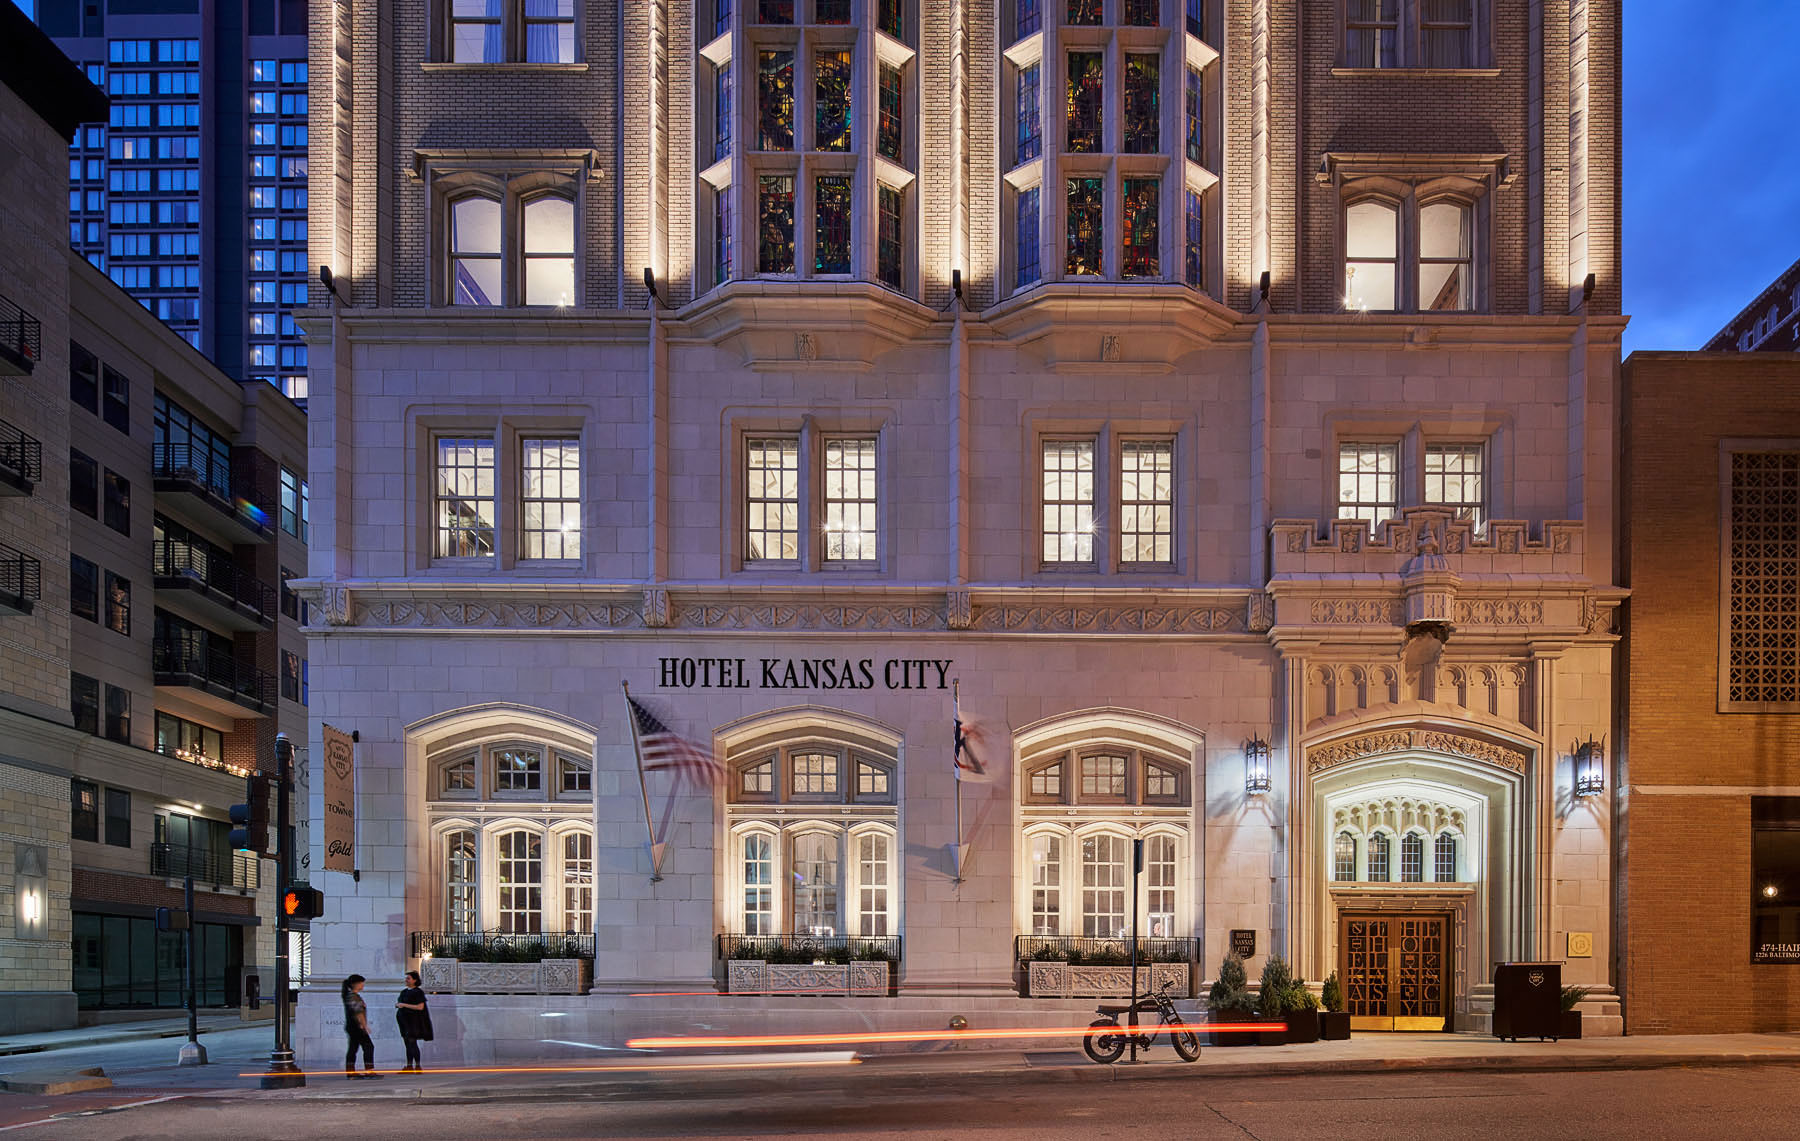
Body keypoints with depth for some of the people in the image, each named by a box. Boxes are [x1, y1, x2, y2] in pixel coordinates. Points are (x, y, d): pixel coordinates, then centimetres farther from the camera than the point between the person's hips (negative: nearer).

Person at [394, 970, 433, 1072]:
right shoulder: (404, 992, 15)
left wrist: (405, 1005, -19)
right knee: (408, 1044, 8)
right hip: (404, 1021, 8)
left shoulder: (418, 992, -9)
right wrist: (397, 1004, -1)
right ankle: (409, 1066, 10)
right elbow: (398, 1002, 24)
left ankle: (418, 1067, -10)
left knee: (412, 1042, -12)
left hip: (413, 1021, -8)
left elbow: (420, 1007, -17)